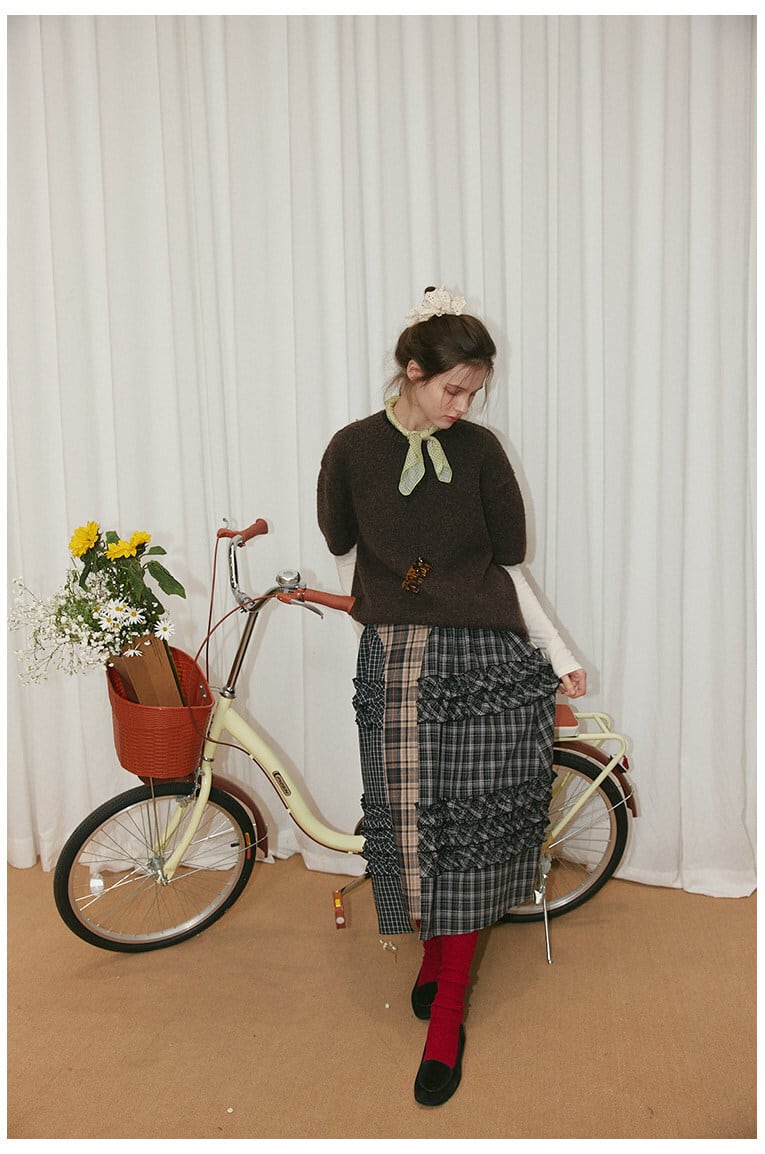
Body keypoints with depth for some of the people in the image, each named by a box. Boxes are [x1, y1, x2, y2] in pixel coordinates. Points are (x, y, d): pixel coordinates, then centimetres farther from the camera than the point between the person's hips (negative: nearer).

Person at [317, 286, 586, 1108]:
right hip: (395, 662, 0)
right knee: (411, 819, 3)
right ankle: (435, 951, 33)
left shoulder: (479, 450, 2)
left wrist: (560, 656, 6)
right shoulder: (353, 448, 1)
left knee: (470, 826, 1)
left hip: (485, 659, 0)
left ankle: (446, 1014, 14)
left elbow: (508, 565, 6)